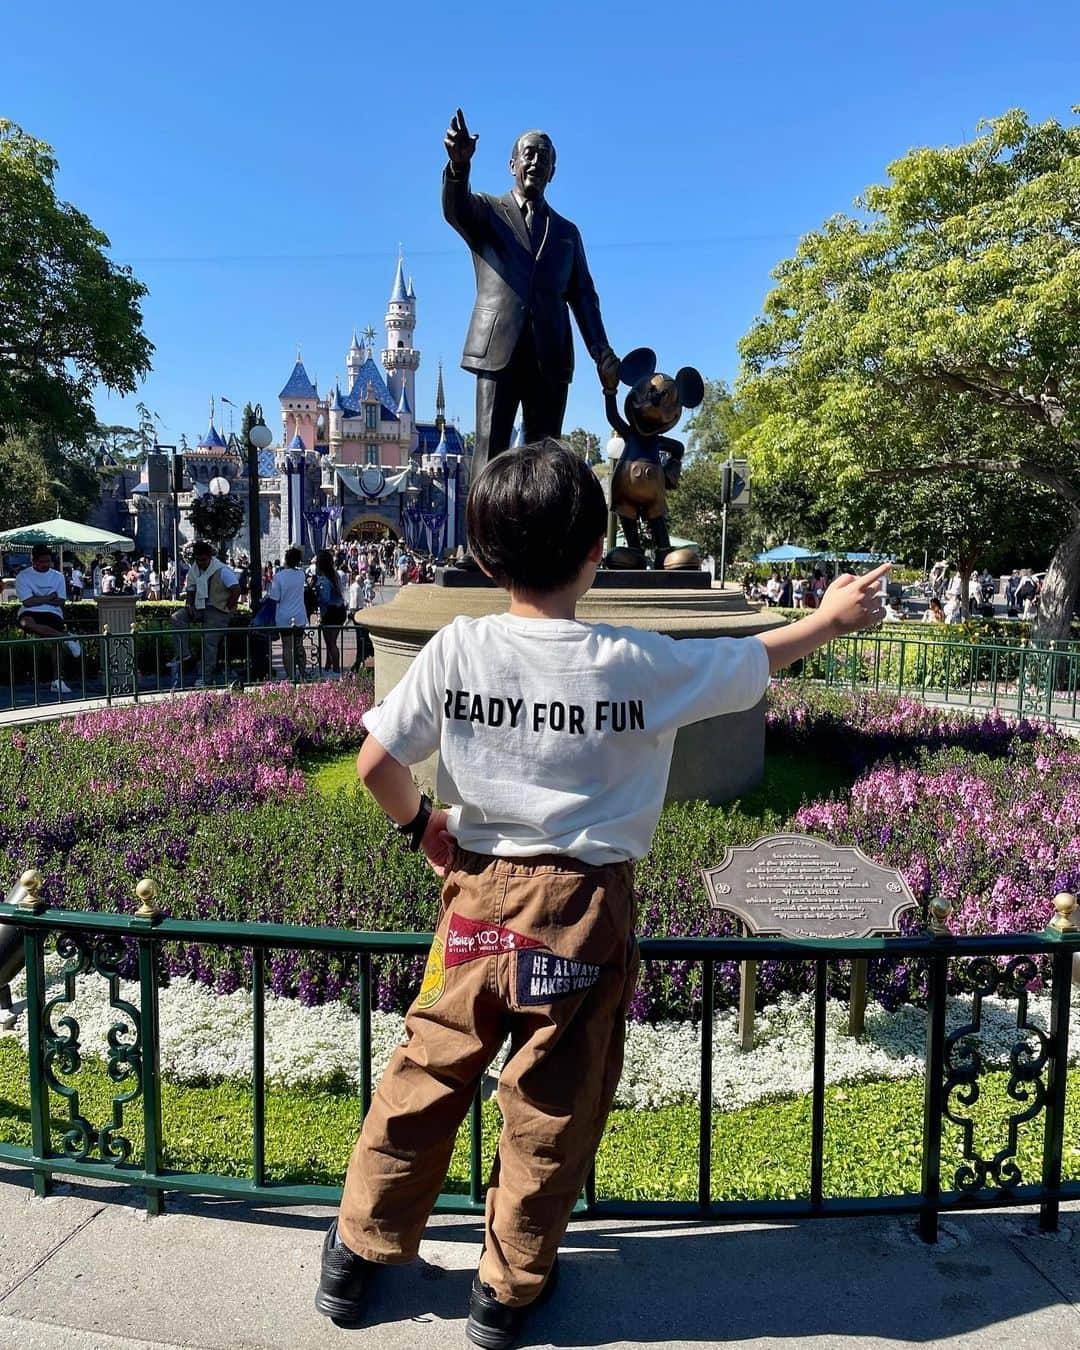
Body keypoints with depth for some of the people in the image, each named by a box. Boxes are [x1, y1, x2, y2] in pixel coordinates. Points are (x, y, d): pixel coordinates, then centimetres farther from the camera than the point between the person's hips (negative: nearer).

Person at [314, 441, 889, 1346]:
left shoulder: (456, 650, -10)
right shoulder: (639, 665, -14)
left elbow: (376, 762, -7)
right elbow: (757, 659, 2)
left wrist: (418, 824, 13)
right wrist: (833, 619, 21)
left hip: (480, 894, 2)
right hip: (586, 907, -2)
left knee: (429, 1074, 19)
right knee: (555, 1105, 16)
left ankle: (359, 1254, 37)